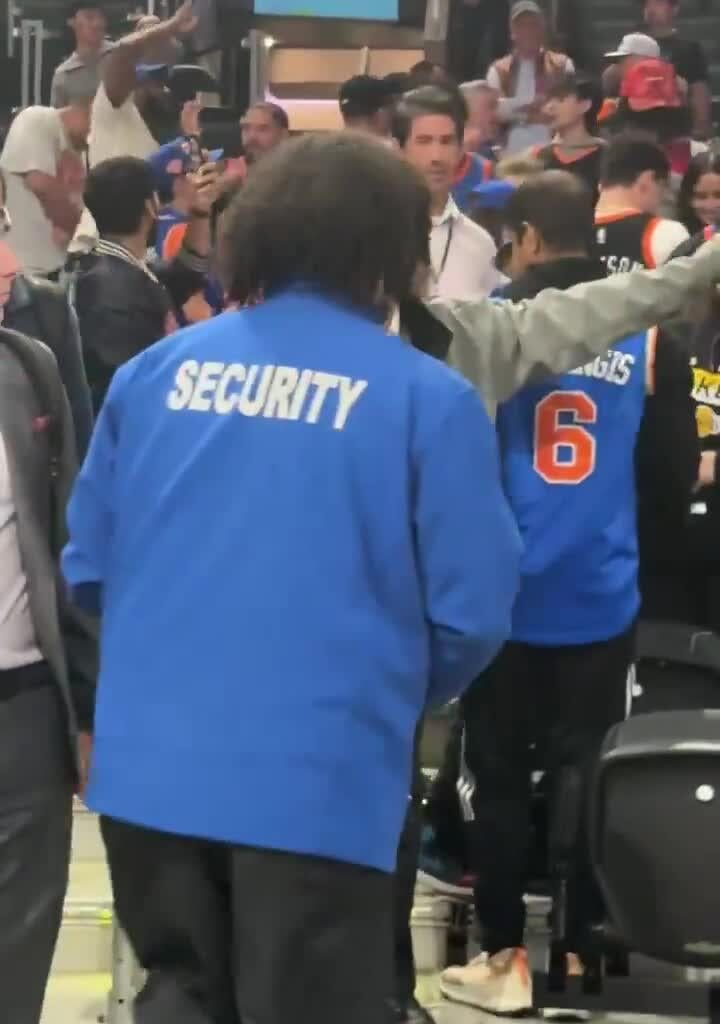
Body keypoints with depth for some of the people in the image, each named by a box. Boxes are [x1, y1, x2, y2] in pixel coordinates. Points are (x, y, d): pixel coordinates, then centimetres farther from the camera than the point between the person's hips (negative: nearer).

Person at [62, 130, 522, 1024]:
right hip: (318, 779, -4)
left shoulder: (155, 370, 5)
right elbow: (471, 611, -6)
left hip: (149, 763, 4)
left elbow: (87, 564, 10)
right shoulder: (426, 397, -7)